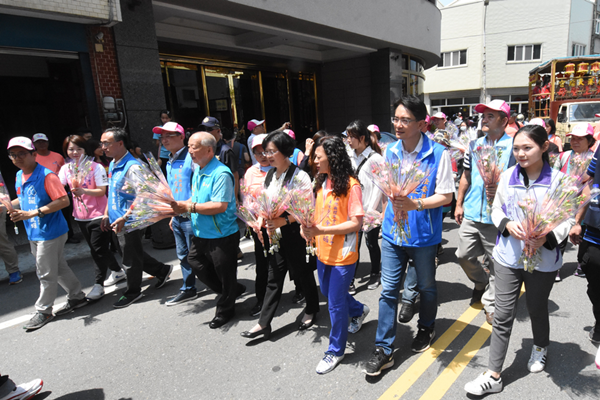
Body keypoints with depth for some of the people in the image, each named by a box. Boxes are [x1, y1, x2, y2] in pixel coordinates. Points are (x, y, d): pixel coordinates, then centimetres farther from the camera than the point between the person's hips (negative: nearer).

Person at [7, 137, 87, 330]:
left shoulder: (46, 175, -18)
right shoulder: (19, 176, 9)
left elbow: (64, 200, -24)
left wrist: (33, 213, -27)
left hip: (50, 232, -8)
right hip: (33, 233, 8)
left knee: (46, 274, 3)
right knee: (59, 268, 18)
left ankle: (43, 311, 18)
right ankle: (77, 297, 31)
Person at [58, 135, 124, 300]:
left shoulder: (95, 167, -9)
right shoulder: (66, 169, 6)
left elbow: (102, 191, -14)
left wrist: (83, 191, -30)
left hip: (98, 215, -6)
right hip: (81, 217, 7)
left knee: (98, 250, -4)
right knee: (97, 249, 17)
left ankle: (99, 284, 5)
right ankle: (118, 271, 34)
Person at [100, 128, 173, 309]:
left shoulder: (132, 166, -21)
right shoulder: (112, 165, 9)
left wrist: (124, 218, -28)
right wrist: (106, 214, 16)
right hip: (117, 221, 9)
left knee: (130, 260, 8)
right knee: (134, 254, 20)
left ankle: (132, 292, 28)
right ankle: (162, 270, 37)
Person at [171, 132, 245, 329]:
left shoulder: (221, 174, -22)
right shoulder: (197, 170, 8)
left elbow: (220, 206, -29)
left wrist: (189, 207, -25)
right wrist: (181, 207, -3)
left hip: (221, 235, -9)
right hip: (200, 233, 10)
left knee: (225, 275, 8)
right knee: (195, 262, 21)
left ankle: (224, 310, 32)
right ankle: (233, 290, 37)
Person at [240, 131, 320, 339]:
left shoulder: (299, 176, -14)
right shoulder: (269, 175, 8)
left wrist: (284, 220, -23)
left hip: (293, 232, -6)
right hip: (274, 233, 6)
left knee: (301, 271, 11)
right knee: (274, 276, 10)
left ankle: (311, 310, 36)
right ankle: (264, 323, 16)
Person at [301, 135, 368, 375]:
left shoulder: (350, 185, -17)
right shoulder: (322, 182, 6)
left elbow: (355, 223, -20)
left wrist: (321, 230, -27)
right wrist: (308, 227, -7)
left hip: (343, 255, -8)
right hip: (323, 252, 8)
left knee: (336, 303, 4)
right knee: (328, 292, 24)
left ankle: (336, 350, 25)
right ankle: (359, 311, 52)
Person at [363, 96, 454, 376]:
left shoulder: (438, 154, -12)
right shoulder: (391, 151, 1)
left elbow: (446, 196, -12)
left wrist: (415, 204, -26)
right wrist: (395, 201, -5)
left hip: (424, 234, -3)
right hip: (393, 231, 3)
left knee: (426, 287, 18)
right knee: (388, 290, 5)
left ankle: (426, 329, 46)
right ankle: (384, 350, 16)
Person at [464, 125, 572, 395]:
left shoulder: (558, 180, -8)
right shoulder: (507, 176, -3)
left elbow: (566, 220, -3)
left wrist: (548, 238, -21)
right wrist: (508, 225, -14)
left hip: (543, 259, -1)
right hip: (508, 256, 1)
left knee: (537, 309, 20)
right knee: (503, 315, 3)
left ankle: (540, 347, 53)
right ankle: (493, 375, 12)